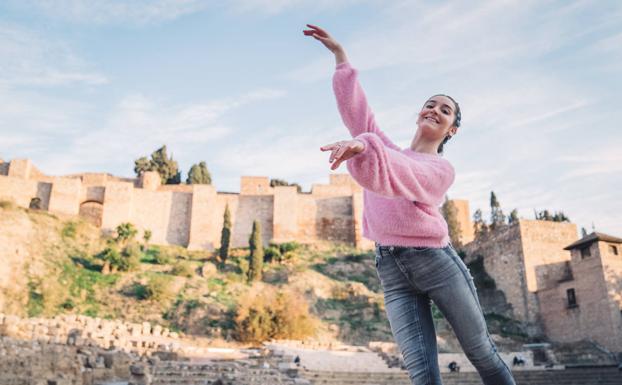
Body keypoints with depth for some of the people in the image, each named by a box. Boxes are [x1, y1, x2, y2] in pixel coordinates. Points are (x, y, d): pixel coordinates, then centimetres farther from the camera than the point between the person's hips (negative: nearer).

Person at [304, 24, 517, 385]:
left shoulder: (442, 170, 1)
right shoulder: (388, 148, 16)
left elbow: (400, 177, -22)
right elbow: (355, 106, 15)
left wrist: (363, 146, -41)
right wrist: (340, 54, 14)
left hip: (435, 259, -3)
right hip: (392, 269, 3)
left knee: (482, 353, 9)